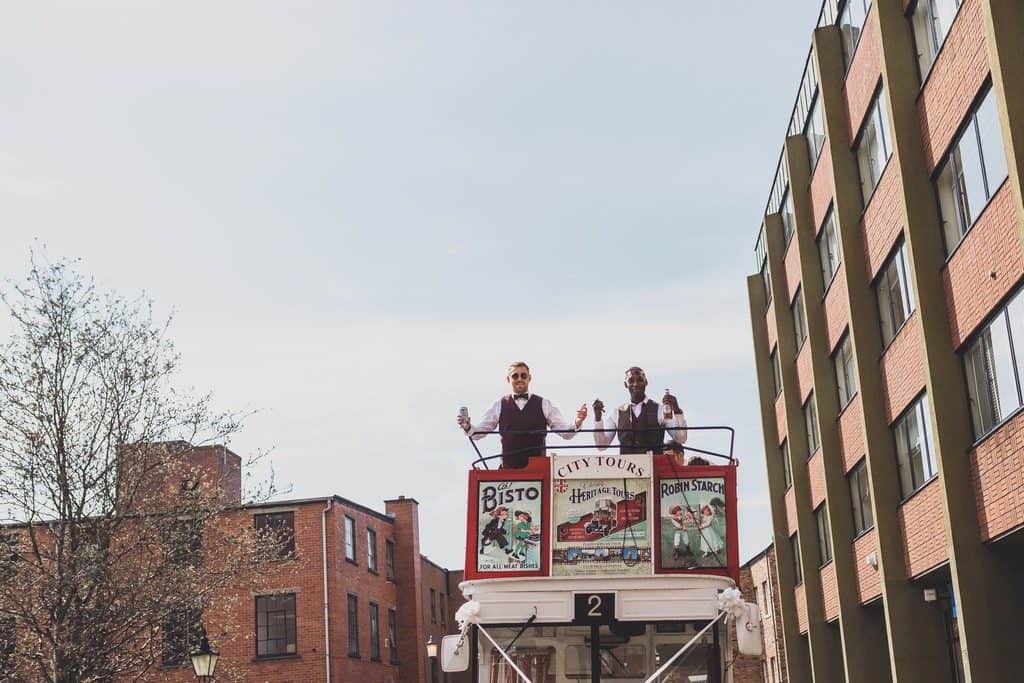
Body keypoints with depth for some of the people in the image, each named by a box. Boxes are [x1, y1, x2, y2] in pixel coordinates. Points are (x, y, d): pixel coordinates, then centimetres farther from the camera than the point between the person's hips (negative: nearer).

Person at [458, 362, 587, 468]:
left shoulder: (543, 405, 7)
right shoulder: (499, 405, 8)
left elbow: (566, 432, 5)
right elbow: (479, 432, 11)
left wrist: (578, 422, -15)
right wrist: (467, 427, -10)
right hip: (509, 468, 0)